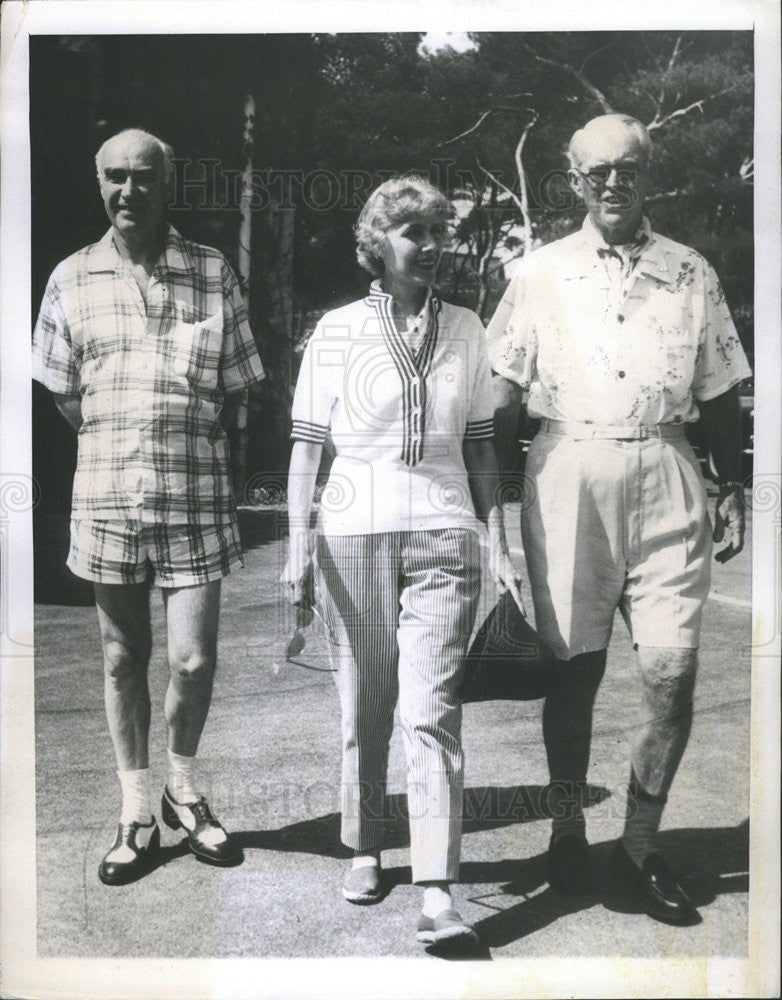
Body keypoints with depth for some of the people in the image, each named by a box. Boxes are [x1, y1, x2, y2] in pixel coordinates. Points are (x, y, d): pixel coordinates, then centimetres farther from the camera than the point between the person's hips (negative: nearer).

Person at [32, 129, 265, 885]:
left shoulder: (212, 273, 2)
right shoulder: (73, 277, 5)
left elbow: (234, 385, 7)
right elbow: (62, 390, 11)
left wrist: (187, 445, 2)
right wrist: (111, 446, 5)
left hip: (195, 494, -1)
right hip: (106, 494, 1)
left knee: (194, 660, -2)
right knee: (122, 658, 10)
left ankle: (182, 786, 26)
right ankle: (136, 810, 26)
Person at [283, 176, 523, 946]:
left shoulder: (465, 330, 9)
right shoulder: (338, 330, 3)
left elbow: (479, 446, 12)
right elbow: (306, 444, 3)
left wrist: (499, 544, 8)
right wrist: (298, 548, -3)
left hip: (444, 536, 1)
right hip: (354, 534, 0)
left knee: (431, 712, -6)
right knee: (363, 707, 9)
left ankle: (437, 894, -4)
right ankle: (364, 850, 28)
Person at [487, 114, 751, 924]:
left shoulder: (691, 274, 12)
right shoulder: (540, 274, 7)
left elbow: (719, 393, 14)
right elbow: (503, 393, 5)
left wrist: (732, 487, 8)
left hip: (665, 476, 2)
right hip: (568, 475, -1)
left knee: (673, 666, -3)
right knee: (576, 665, 4)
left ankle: (641, 845, 15)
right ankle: (567, 831, 23)